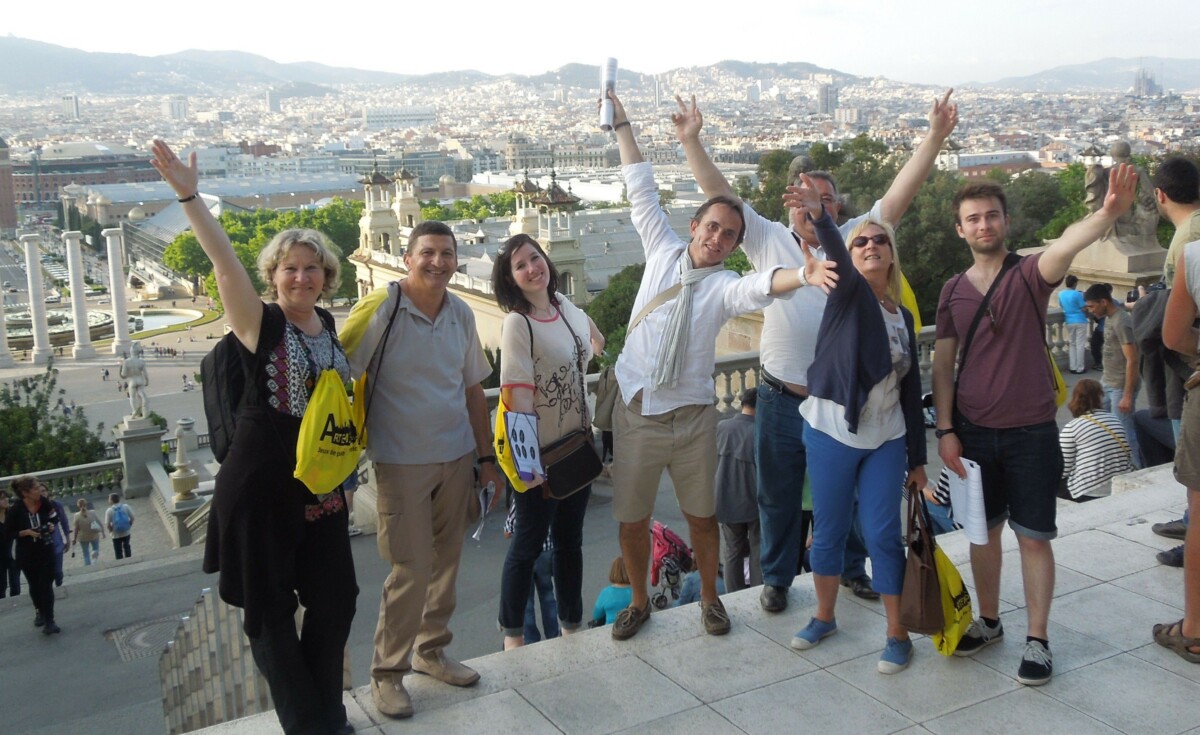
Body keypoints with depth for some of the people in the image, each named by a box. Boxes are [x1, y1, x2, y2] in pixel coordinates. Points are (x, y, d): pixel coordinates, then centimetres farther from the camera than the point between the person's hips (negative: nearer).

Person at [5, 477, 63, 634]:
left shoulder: (46, 503, -11)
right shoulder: (15, 510, -17)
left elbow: (55, 519, 7)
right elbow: (8, 533, -9)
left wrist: (52, 526, -13)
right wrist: (27, 532, -23)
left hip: (46, 551, 0)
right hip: (27, 554, 0)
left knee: (46, 585, -5)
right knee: (34, 585, 18)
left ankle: (49, 621, -4)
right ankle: (39, 612, 41)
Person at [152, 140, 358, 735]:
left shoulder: (329, 324, 8)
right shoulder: (259, 323, -9)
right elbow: (224, 260, -25)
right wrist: (189, 196, -36)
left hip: (318, 482, 6)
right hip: (261, 484, -6)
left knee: (335, 597, 11)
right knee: (270, 609, 3)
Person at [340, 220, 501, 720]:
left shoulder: (461, 314, 5)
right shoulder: (379, 309, -12)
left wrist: (486, 456, 14)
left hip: (456, 457, 5)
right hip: (402, 461, -5)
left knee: (445, 561, 13)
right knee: (411, 570, -4)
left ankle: (431, 650, 32)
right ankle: (387, 672, 14)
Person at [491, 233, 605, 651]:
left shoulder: (566, 307, 3)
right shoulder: (517, 323, -16)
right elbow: (516, 394, -21)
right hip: (540, 452, -6)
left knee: (570, 538, 17)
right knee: (529, 543, 4)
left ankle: (572, 627, 32)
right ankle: (512, 637, 20)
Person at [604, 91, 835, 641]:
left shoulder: (726, 285, -6)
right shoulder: (663, 252, 3)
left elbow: (762, 285, -29)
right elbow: (641, 191, 6)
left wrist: (803, 275, -50)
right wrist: (621, 124, 6)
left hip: (692, 415, -1)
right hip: (637, 410, 2)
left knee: (701, 514, 11)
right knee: (632, 517, 9)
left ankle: (709, 598, 34)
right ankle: (639, 602, 30)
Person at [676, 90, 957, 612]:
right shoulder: (769, 241, 0)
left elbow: (899, 194, -7)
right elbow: (720, 193, -2)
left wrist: (936, 137, -16)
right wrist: (691, 142, -8)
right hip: (781, 399, 0)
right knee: (778, 496, 13)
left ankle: (852, 568, 38)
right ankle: (777, 578, 31)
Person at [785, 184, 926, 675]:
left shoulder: (903, 316, 10)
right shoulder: (848, 292, -3)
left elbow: (911, 390, 12)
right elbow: (836, 256, -27)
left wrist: (917, 458, 10)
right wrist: (817, 215, -49)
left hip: (885, 440, 3)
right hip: (833, 433, -2)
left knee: (882, 534, 1)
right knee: (829, 531, 7)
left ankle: (897, 634, 12)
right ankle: (824, 617, 27)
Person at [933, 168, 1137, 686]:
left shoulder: (1029, 275, -8)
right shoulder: (953, 291, 4)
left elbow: (1065, 246, -31)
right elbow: (942, 364, 7)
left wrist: (1107, 213, -51)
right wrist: (945, 430, 0)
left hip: (1031, 431, -3)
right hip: (973, 432, 3)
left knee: (1033, 537, 3)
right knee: (984, 530, 14)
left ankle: (1037, 640, 14)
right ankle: (988, 621, 31)